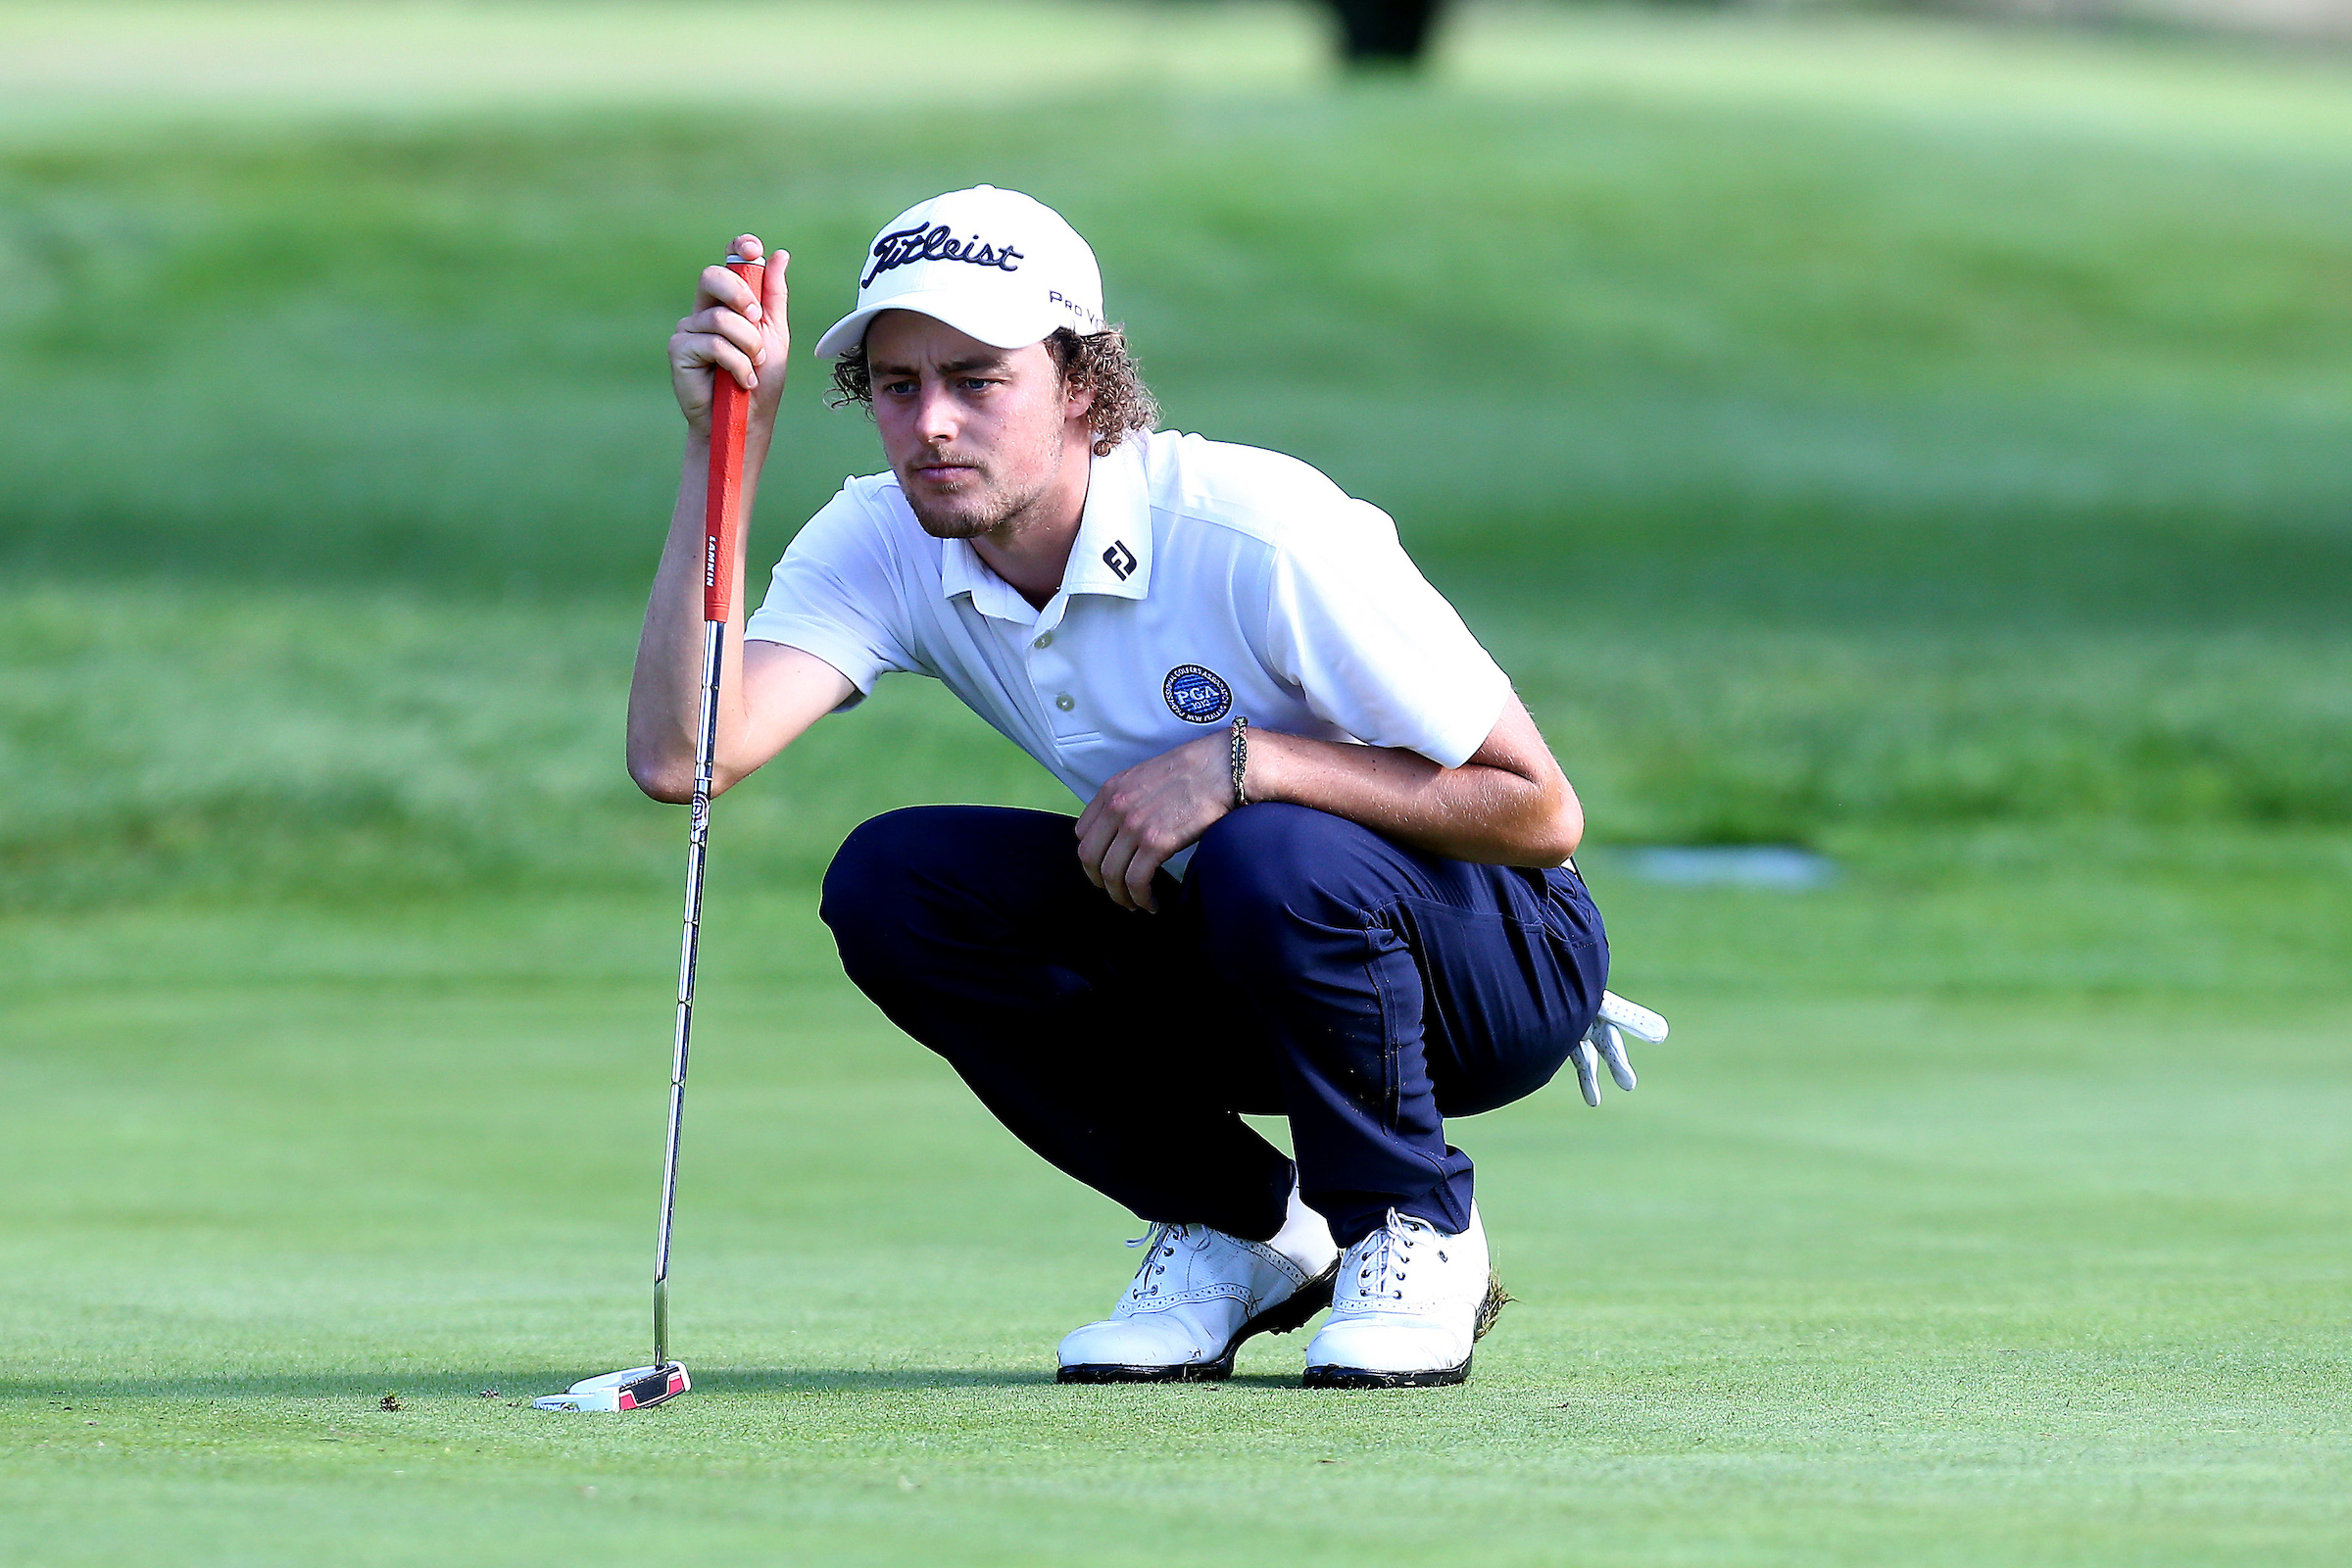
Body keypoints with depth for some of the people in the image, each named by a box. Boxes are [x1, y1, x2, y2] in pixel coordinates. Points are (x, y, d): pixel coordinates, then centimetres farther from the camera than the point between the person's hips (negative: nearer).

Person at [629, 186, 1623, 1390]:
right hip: (1223, 970, 6)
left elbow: (1540, 815, -24)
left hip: (1499, 958, -5)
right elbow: (681, 757, -28)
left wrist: (1240, 761, -33)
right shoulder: (883, 545, -12)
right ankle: (1240, 1225, 0)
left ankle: (1417, 1229, -8)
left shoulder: (1259, 538, -28)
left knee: (1277, 858, -37)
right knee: (887, 884, -17)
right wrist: (728, 450, -32)